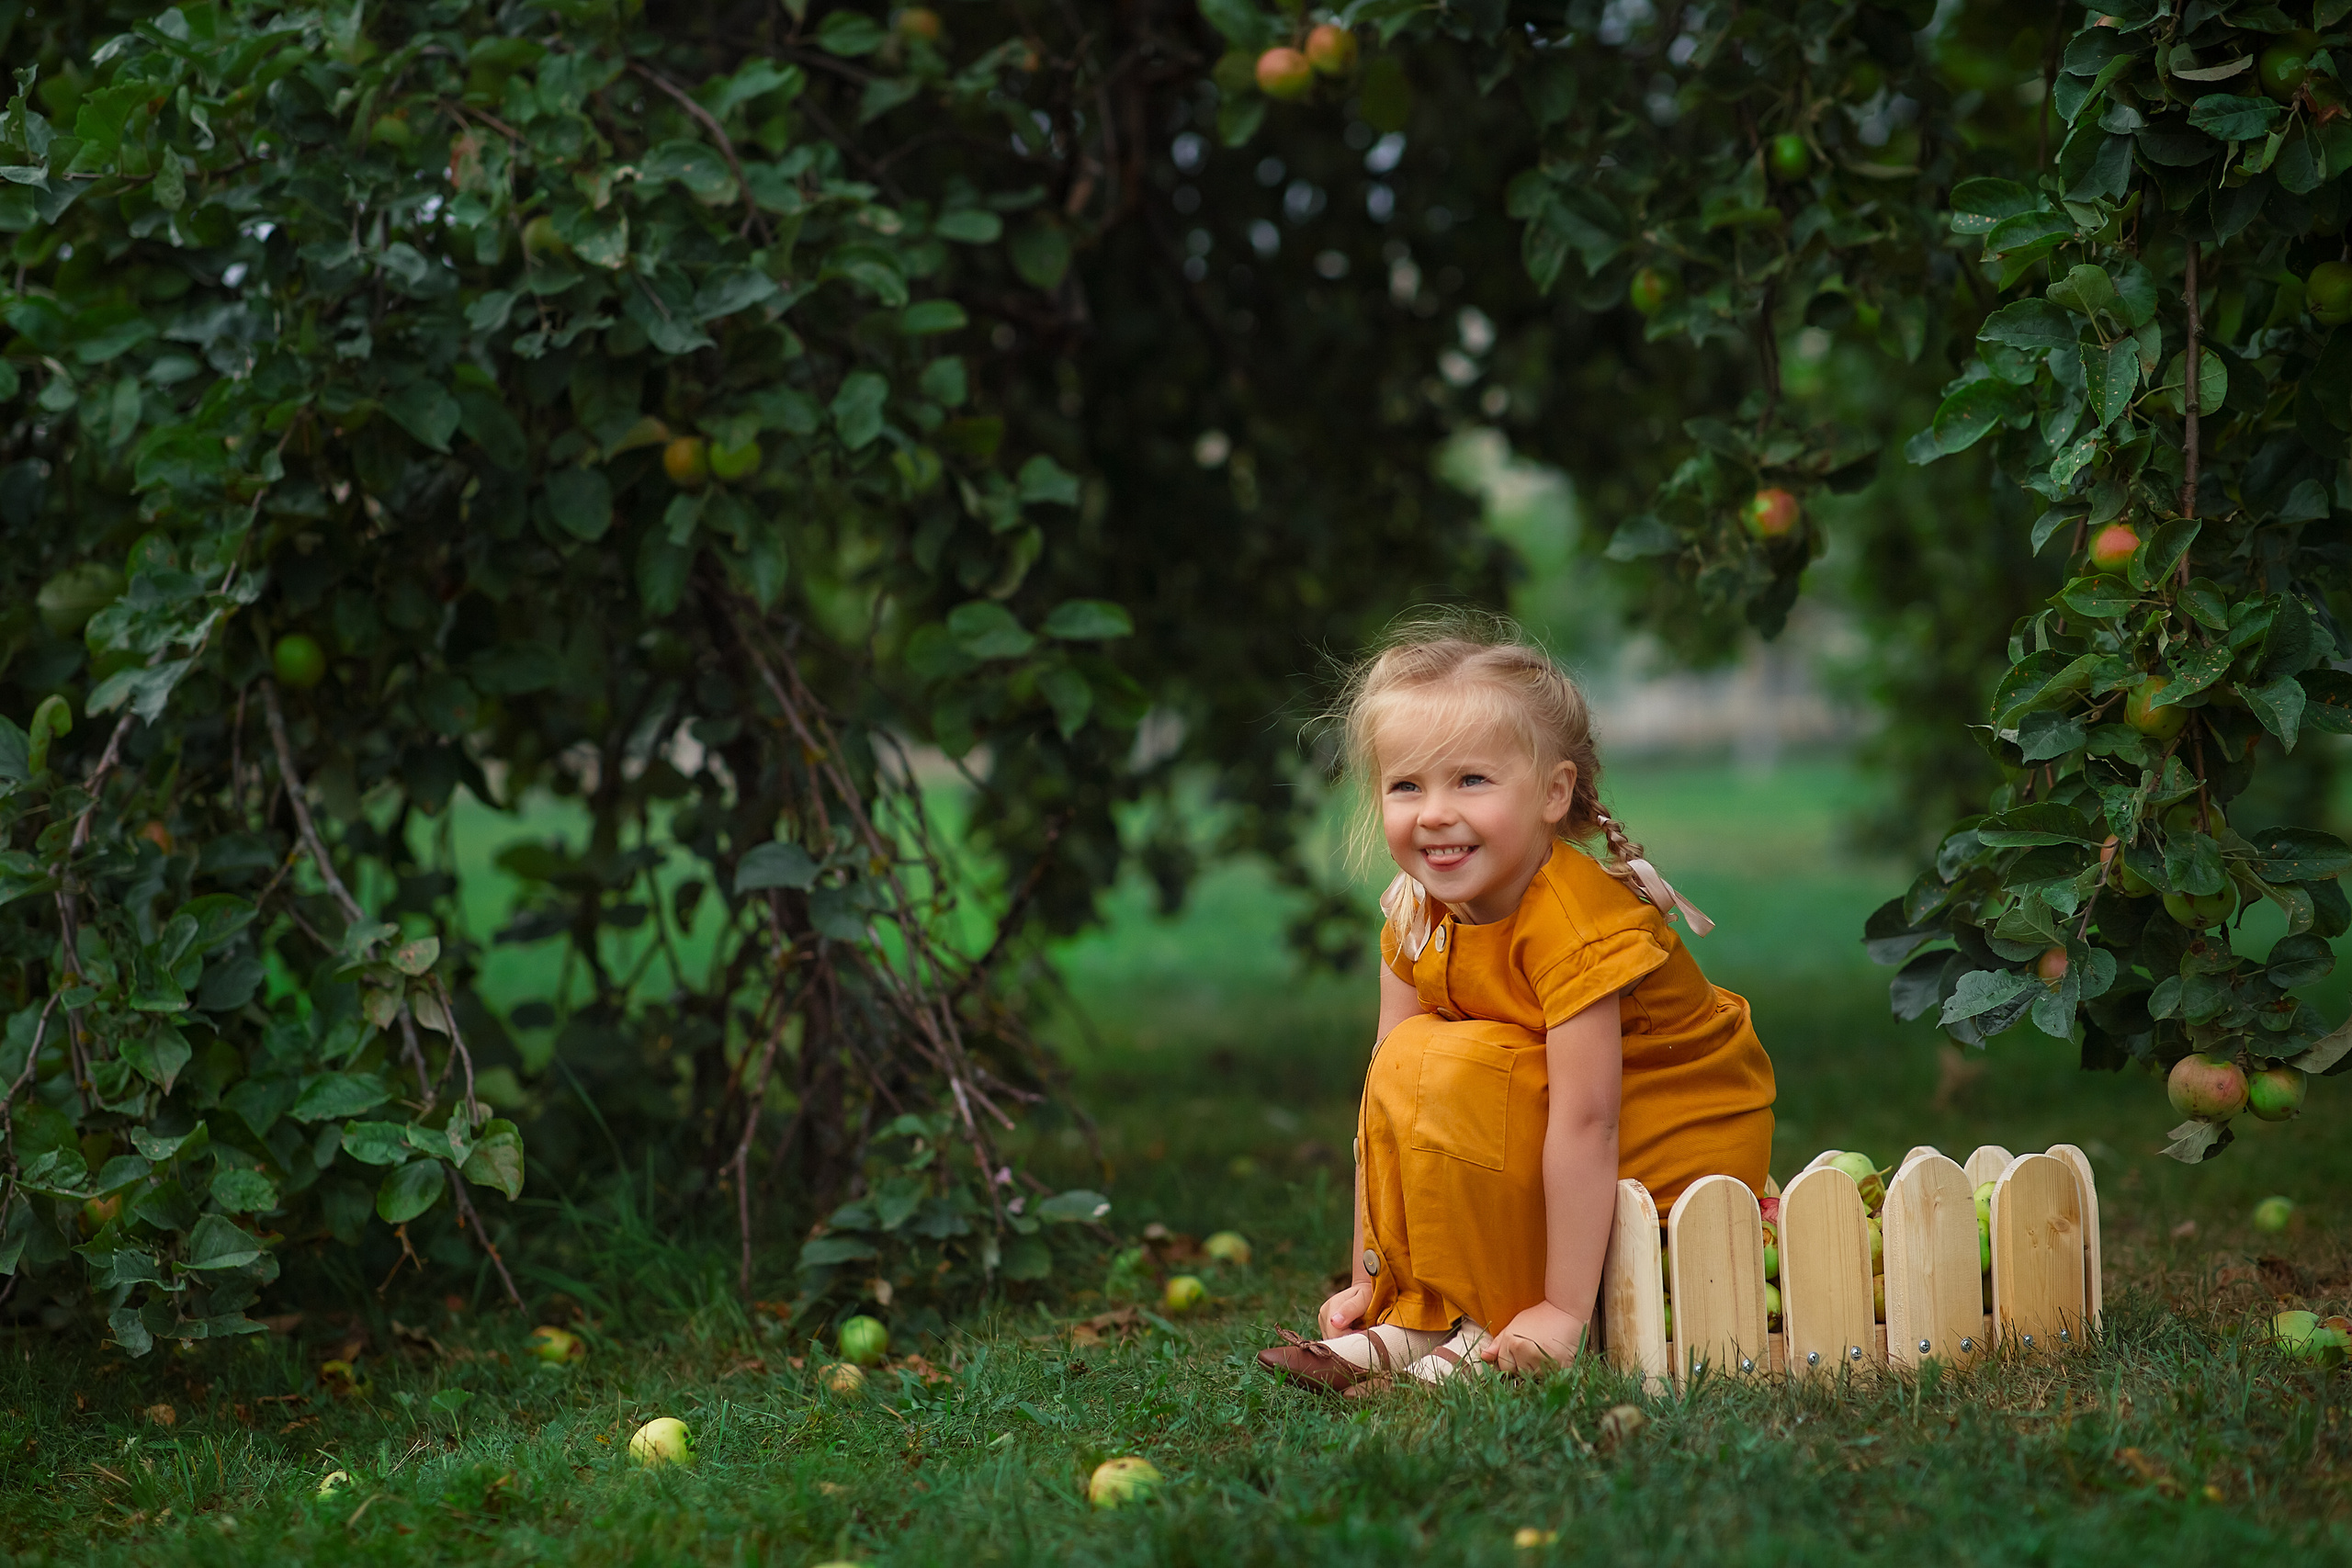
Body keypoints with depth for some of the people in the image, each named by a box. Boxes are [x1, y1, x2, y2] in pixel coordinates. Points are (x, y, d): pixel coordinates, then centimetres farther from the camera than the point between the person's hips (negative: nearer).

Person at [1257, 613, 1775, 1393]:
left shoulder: (1575, 920, -27)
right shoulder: (1417, 914, -3)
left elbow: (1585, 1122, -29)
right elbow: (1384, 1097, -1)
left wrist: (1563, 1311, -29)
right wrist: (1370, 1279, -3)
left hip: (1681, 1141, -8)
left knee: (1440, 1068, -25)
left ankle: (1490, 1324, -14)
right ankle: (1417, 1315, -3)